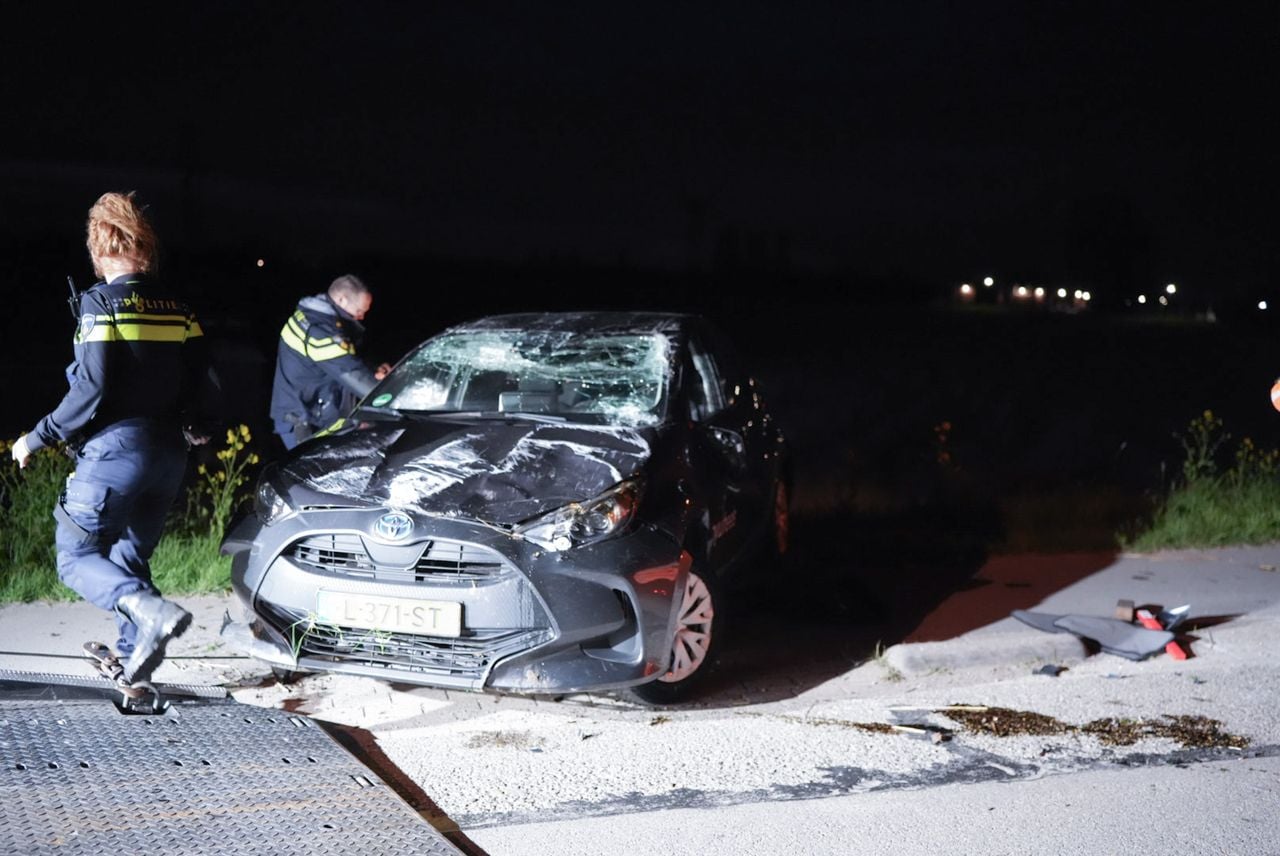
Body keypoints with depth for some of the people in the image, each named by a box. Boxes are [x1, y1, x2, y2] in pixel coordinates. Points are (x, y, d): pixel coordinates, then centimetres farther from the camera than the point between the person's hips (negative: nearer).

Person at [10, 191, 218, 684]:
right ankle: (133, 656, 14)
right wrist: (193, 427, 26)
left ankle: (151, 611, -23)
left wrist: (38, 438, -6)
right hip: (168, 453, 6)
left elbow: (90, 390, -16)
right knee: (131, 557, 18)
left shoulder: (100, 303, -9)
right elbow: (200, 383, 6)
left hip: (116, 447, -6)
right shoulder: (178, 309, 9)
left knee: (75, 555, 1)